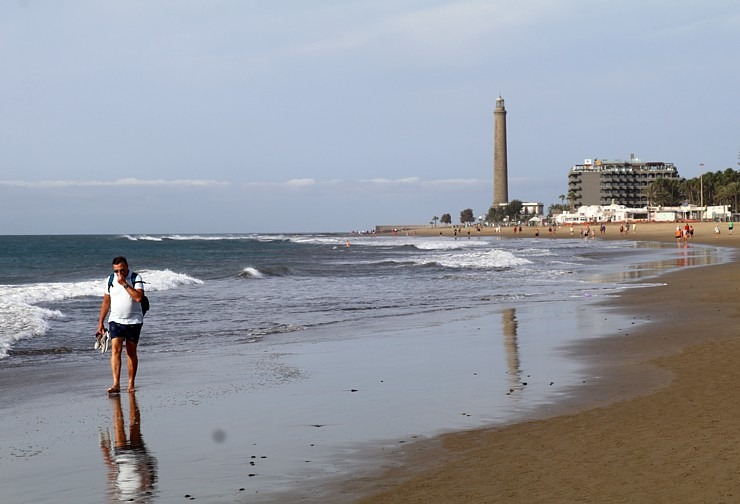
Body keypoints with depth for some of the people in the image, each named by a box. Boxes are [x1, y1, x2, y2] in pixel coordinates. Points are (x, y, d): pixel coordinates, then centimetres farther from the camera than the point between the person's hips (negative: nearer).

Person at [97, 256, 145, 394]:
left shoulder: (136, 278, -6)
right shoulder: (110, 280, 4)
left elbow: (138, 297, -21)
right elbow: (106, 302, 11)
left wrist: (124, 284, -22)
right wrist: (100, 323, 9)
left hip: (134, 321, -1)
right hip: (115, 321, 2)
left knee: (131, 352, 5)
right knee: (115, 350, -13)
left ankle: (131, 384, 14)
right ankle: (116, 384, -20)